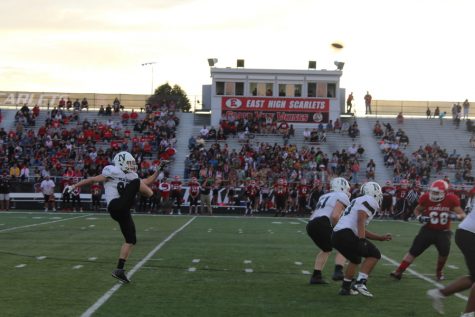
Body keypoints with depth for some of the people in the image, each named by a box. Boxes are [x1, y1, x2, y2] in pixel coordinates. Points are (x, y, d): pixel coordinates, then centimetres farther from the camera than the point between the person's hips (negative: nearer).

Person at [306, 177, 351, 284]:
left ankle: (316, 276, 22)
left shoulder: (325, 197, 32)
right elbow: (335, 216, -10)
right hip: (322, 225, -8)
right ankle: (338, 271, -21)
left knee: (326, 249, 28)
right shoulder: (342, 197, 7)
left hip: (310, 225, 8)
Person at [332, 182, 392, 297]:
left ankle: (345, 287, 28)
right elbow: (361, 219, -15)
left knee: (355, 259, 29)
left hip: (335, 236, 9)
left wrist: (381, 238, 35)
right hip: (346, 234, -9)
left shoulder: (357, 201, 30)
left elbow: (362, 230, 33)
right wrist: (362, 240, -20)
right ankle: (360, 283, -9)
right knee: (374, 254, 3)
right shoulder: (370, 201, 2)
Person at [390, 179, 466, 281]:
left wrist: (455, 216, -30)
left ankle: (439, 271, 14)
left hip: (443, 232, 0)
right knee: (414, 251, -4)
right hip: (428, 230, 0)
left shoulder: (451, 199, -14)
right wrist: (419, 217, -16)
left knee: (444, 252, -16)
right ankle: (399, 272, -1)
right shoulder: (426, 198, -13)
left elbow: (462, 215, -7)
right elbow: (417, 210, 6)